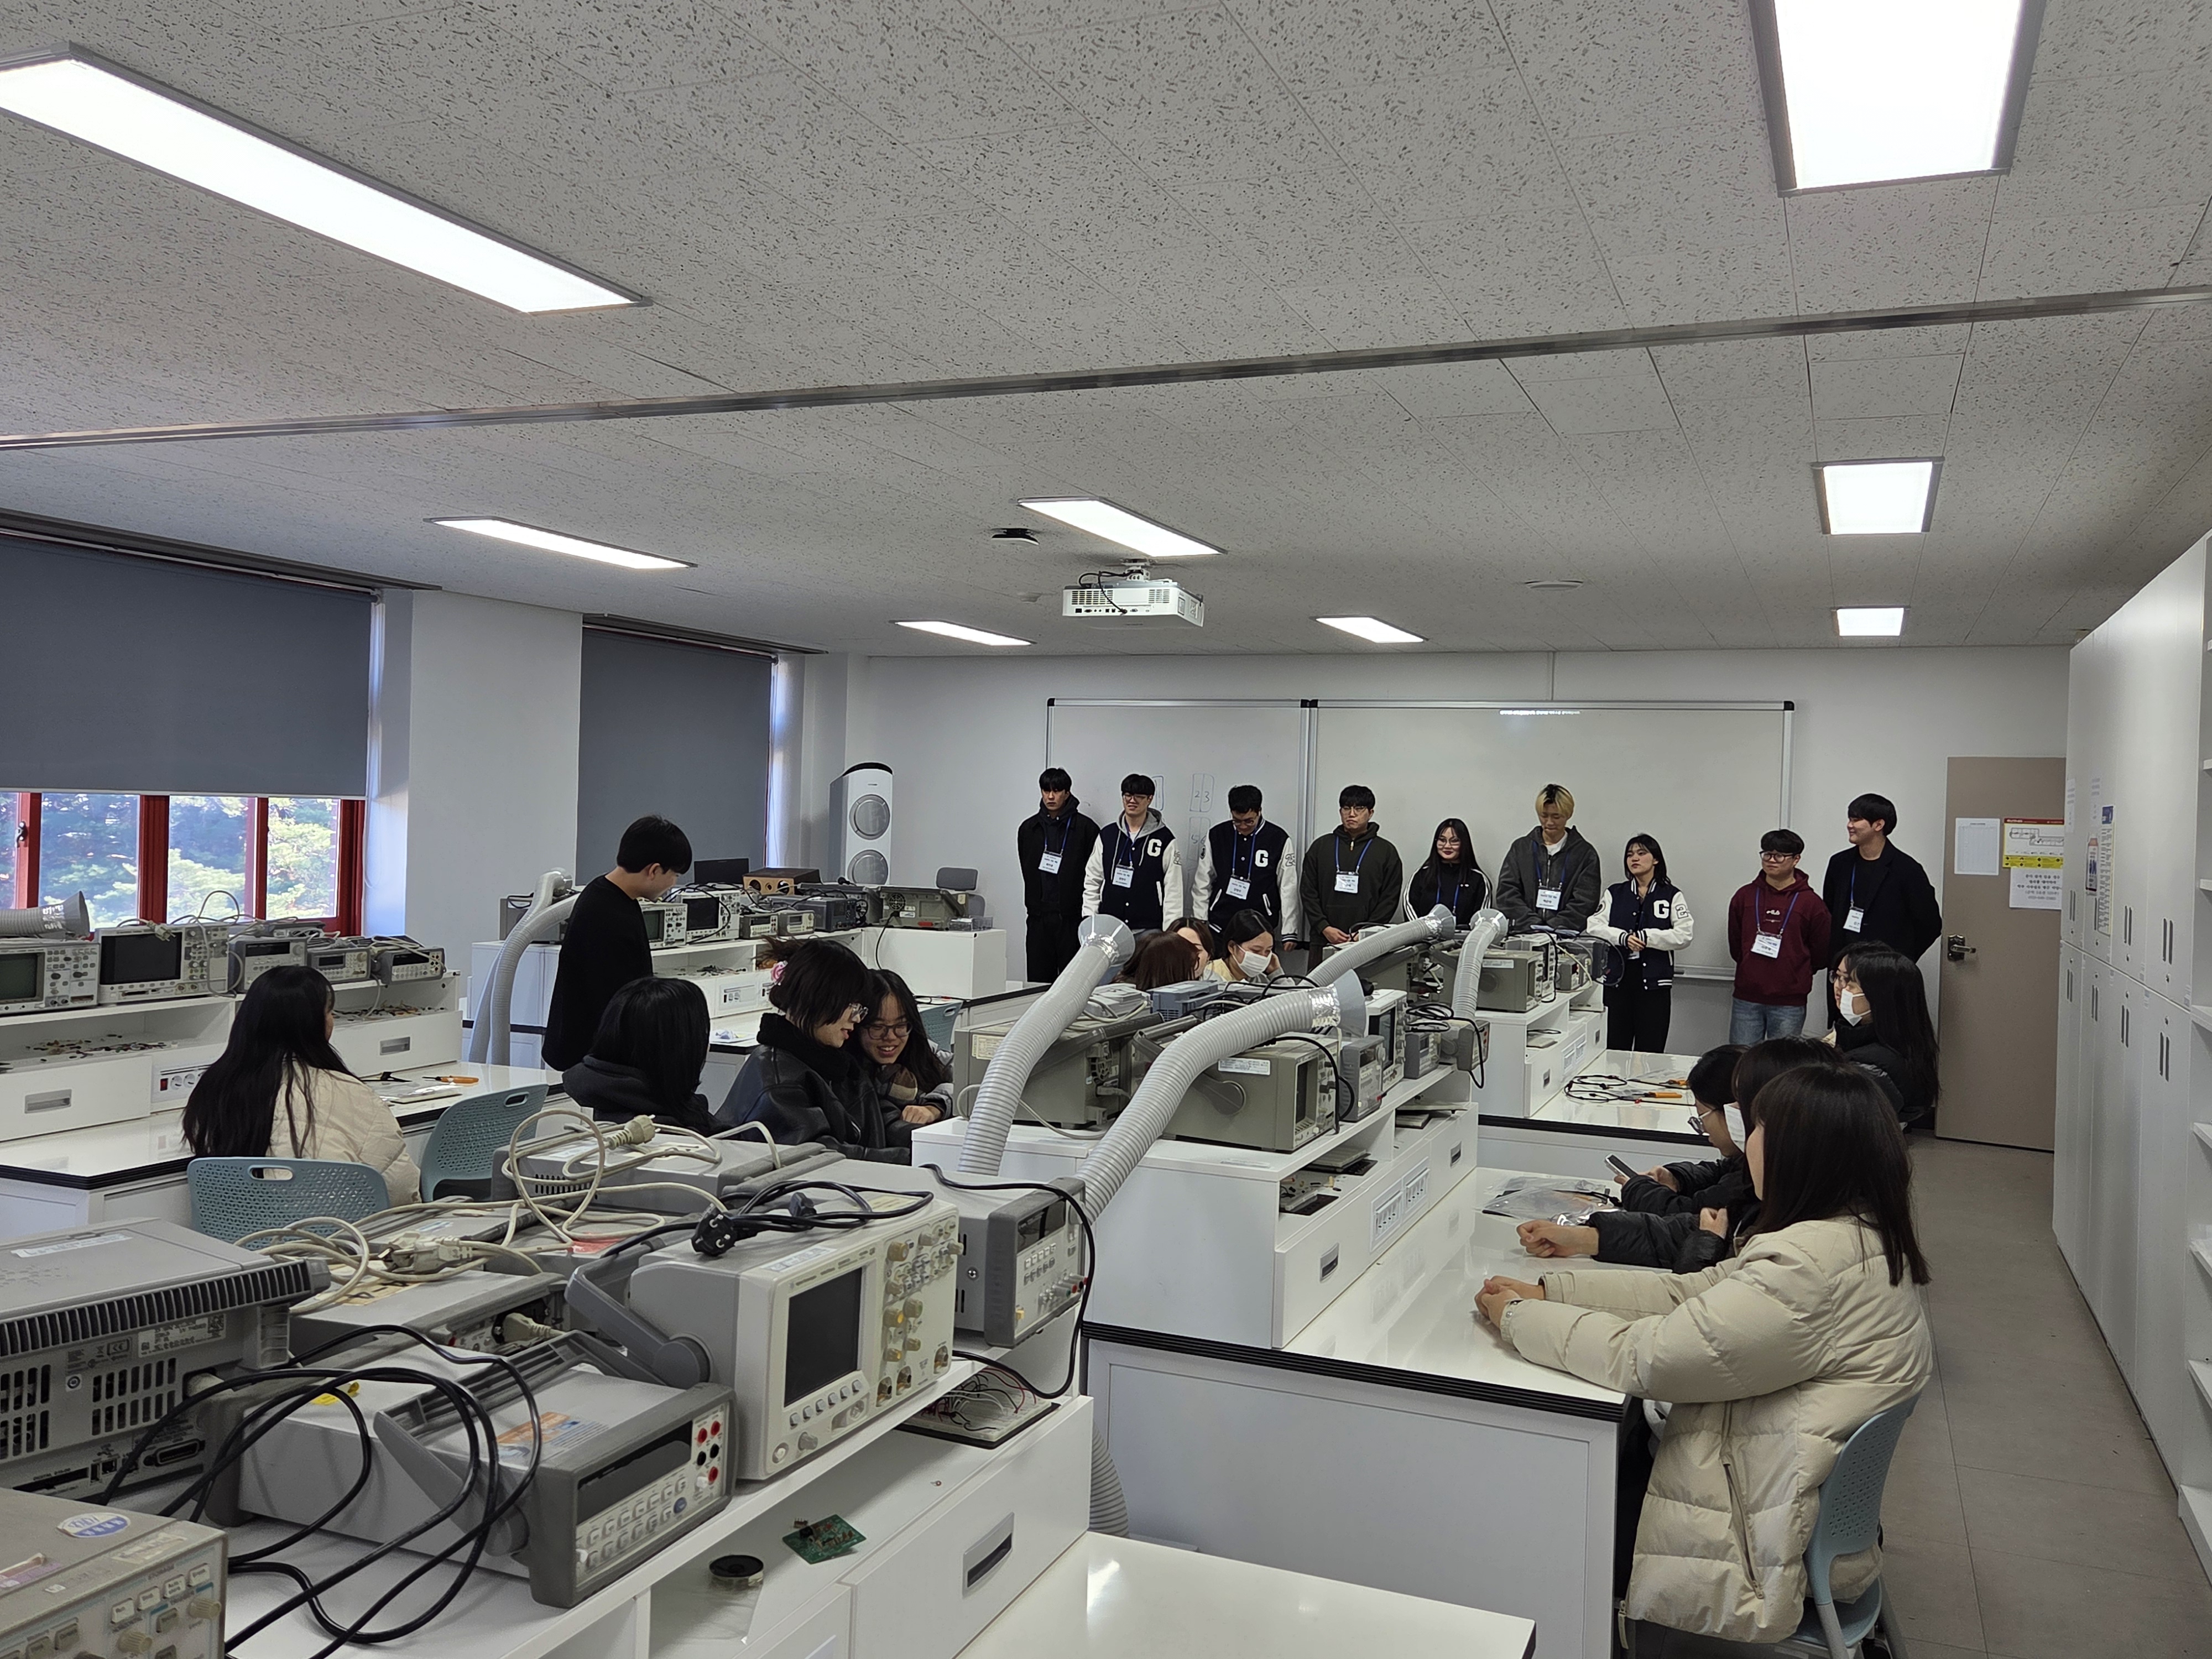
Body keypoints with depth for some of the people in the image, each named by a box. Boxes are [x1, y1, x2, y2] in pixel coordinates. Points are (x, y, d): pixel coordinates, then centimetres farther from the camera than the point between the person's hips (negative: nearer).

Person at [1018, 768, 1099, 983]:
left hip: (1072, 916, -4)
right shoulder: (1029, 828, 12)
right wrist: (1035, 904, 7)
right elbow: (1027, 870, 16)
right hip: (1039, 916, 4)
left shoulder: (1086, 828, -2)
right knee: (1038, 979, 4)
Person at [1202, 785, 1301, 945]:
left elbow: (1288, 888, 2)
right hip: (1219, 923, 1)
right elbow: (1204, 884, 10)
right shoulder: (1216, 835, 4)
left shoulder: (1278, 839, -1)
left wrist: (1289, 932, 0)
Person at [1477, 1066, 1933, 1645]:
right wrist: (1548, 1292, 1)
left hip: (1773, 1548, -9)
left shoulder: (1811, 1268, -30)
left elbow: (1644, 1357, -26)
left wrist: (1517, 1316, -12)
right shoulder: (1864, 1235, 2)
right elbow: (1696, 1292, 5)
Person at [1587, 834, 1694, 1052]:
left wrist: (1647, 937, -15)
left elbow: (1684, 934, -5)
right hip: (1617, 979, 2)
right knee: (1614, 1051, 4)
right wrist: (1623, 938, -16)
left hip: (1654, 980, -2)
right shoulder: (1615, 894, 12)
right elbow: (1594, 926, 1)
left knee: (1650, 1053, 0)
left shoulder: (1672, 895, 6)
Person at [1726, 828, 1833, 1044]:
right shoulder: (1745, 896, 6)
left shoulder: (1811, 903, -2)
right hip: (1746, 999, 2)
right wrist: (1754, 969, 11)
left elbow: (1821, 955, 3)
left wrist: (1794, 975, 8)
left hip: (1789, 1004, -2)